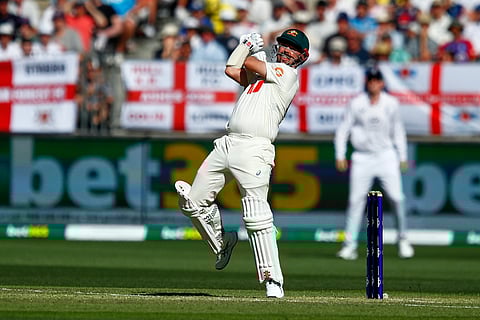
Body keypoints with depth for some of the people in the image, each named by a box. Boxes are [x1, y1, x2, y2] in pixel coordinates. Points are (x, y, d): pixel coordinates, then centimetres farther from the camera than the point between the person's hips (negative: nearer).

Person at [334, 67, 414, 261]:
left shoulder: (391, 104, 3)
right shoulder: (356, 104, -1)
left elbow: (398, 131, 12)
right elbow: (343, 130, 3)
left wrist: (402, 157, 9)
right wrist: (340, 155, -5)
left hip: (386, 156, 1)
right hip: (362, 157, -1)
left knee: (397, 198, -8)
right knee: (356, 200, -6)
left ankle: (402, 239, 10)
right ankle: (350, 245, -2)